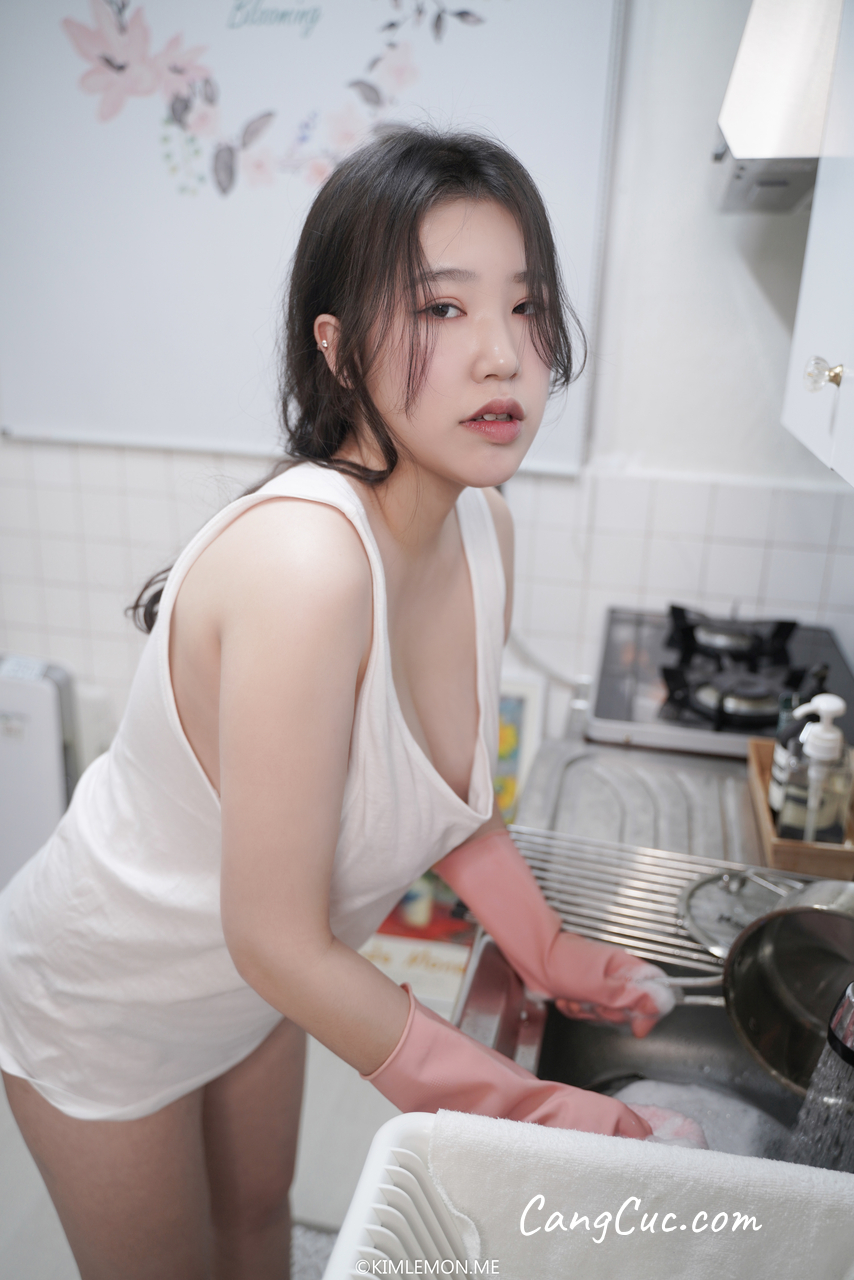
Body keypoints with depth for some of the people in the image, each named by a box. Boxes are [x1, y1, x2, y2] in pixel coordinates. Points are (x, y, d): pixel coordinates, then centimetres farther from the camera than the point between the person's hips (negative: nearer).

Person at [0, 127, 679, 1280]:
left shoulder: (485, 530, -15)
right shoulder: (306, 561, -40)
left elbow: (450, 785, 0)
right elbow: (279, 944, -32)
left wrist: (552, 953, -6)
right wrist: (529, 1111, -24)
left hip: (261, 984, 6)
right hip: (106, 1000, -5)